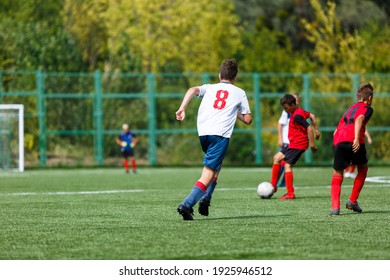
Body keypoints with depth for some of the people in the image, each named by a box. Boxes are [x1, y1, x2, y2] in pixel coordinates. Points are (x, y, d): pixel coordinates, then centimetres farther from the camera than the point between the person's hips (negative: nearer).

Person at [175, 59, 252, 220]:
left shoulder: (209, 88, 22)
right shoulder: (239, 93, 18)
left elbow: (193, 90, 0)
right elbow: (248, 120, 15)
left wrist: (182, 108, -8)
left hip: (202, 132, 4)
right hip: (220, 134, -4)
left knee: (217, 165, 28)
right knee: (209, 173, -9)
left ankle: (205, 198, 13)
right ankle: (187, 204, -26)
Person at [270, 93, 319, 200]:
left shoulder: (297, 116, -22)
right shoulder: (299, 111, 9)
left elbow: (309, 128, -26)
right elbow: (312, 116, 22)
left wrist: (312, 144, -22)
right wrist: (316, 129, 25)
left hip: (298, 144, -11)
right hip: (293, 143, 11)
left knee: (287, 165, -13)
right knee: (277, 158, 14)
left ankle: (290, 193, -12)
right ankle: (273, 186, 15)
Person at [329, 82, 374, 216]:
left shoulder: (350, 108, 33)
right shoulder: (367, 108, 15)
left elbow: (336, 131, 26)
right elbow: (359, 119, -9)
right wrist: (357, 138, -19)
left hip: (339, 140, 5)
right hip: (354, 142, -5)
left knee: (337, 175, 8)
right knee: (363, 169, 19)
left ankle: (335, 207, -9)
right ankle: (353, 201, 14)